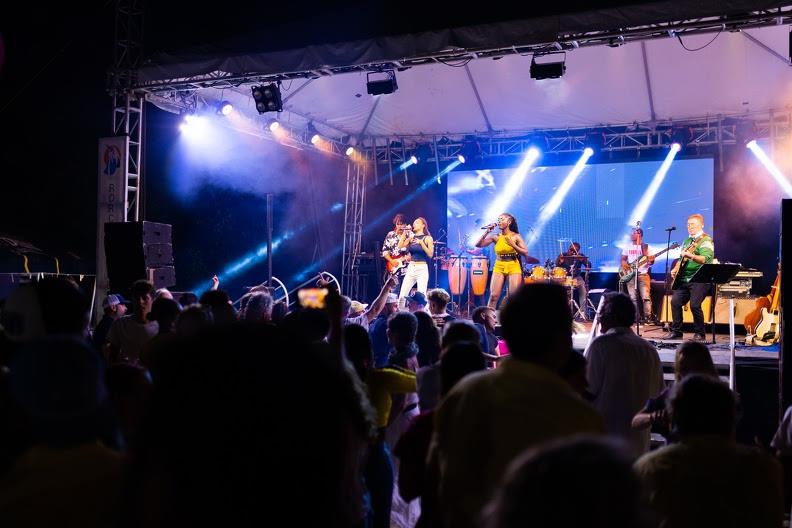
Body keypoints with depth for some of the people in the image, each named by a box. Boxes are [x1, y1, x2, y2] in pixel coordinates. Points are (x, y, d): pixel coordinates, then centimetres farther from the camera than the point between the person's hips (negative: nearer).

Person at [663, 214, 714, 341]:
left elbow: (705, 259, -21)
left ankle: (699, 333, -3)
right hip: (683, 279, 8)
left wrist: (690, 256, -36)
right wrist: (675, 269, 14)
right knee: (675, 301, -4)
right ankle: (676, 331, 5)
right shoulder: (687, 241, 20)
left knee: (694, 305, -18)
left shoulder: (706, 240, -5)